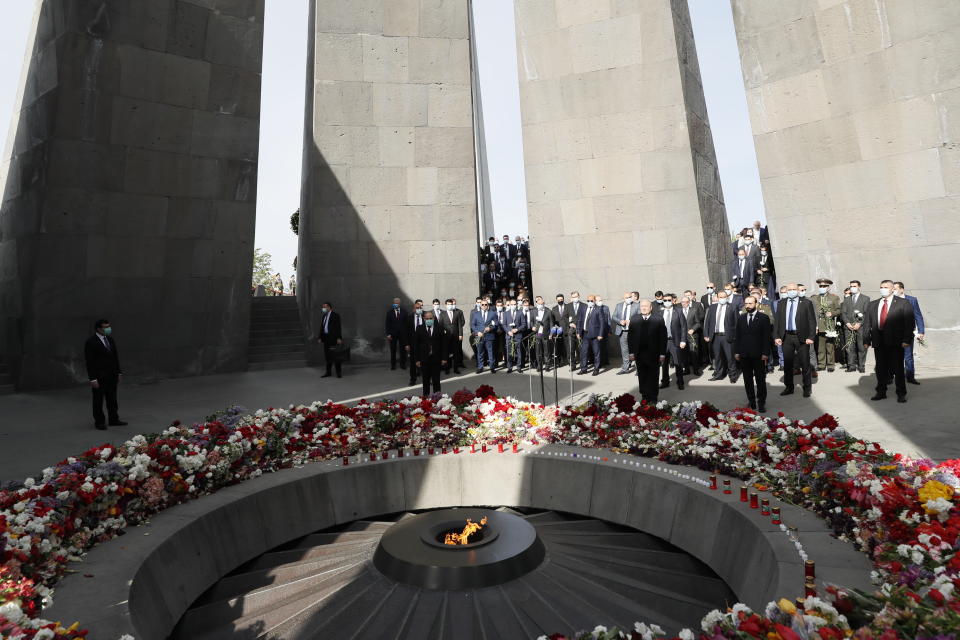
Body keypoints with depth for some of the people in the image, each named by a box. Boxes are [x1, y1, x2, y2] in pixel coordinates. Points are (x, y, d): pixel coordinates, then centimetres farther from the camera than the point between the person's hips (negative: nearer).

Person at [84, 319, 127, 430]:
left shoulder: (110, 339, 8)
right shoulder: (91, 342, -12)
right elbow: (89, 361, -13)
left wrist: (118, 372, 12)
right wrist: (93, 379, -16)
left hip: (112, 375, 6)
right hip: (99, 377, -6)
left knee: (112, 399, 12)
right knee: (98, 400, 7)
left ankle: (114, 420, 21)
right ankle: (99, 422, 18)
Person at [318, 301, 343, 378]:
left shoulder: (335, 315, -7)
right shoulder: (324, 316, 14)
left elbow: (338, 327, -12)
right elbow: (322, 327, 16)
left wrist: (339, 338, -18)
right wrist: (320, 338, 11)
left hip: (333, 337, -7)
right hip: (326, 338, 7)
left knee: (335, 355, -4)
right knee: (327, 355, 8)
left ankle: (339, 373, 2)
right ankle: (328, 372, 14)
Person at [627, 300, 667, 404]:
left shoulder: (658, 321, -4)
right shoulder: (634, 320, 3)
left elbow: (663, 338, -4)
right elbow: (631, 337, 4)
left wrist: (662, 354, -7)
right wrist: (631, 352, -1)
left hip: (653, 355, -2)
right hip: (639, 354, 2)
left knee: (653, 378, 6)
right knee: (642, 377, 9)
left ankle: (652, 398, 16)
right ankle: (644, 396, 20)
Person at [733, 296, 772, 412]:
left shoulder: (764, 318, -1)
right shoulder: (740, 318, 9)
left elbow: (767, 337, -4)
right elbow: (737, 336, 10)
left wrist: (765, 353, -10)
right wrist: (736, 352, 4)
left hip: (759, 355, -3)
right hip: (744, 354, 3)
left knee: (760, 380, 2)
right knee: (747, 380, 9)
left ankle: (761, 403, 10)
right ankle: (751, 401, 18)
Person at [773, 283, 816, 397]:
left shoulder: (806, 303, -1)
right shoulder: (781, 304, 8)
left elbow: (812, 321, -4)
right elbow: (777, 321, 7)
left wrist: (811, 337, -11)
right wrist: (777, 336, -1)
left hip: (802, 337, -3)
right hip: (786, 337, 3)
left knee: (805, 364, 6)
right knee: (787, 363, 10)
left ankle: (807, 388, 19)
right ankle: (789, 387, 22)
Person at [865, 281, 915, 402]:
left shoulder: (903, 303, 2)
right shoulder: (872, 305, 13)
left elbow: (910, 323, -3)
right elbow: (868, 323, 11)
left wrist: (906, 340, -12)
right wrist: (867, 340, 4)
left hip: (896, 342, -3)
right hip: (878, 341, 3)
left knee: (898, 368, 3)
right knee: (880, 368, 9)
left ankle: (901, 394, 14)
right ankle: (881, 392, 19)